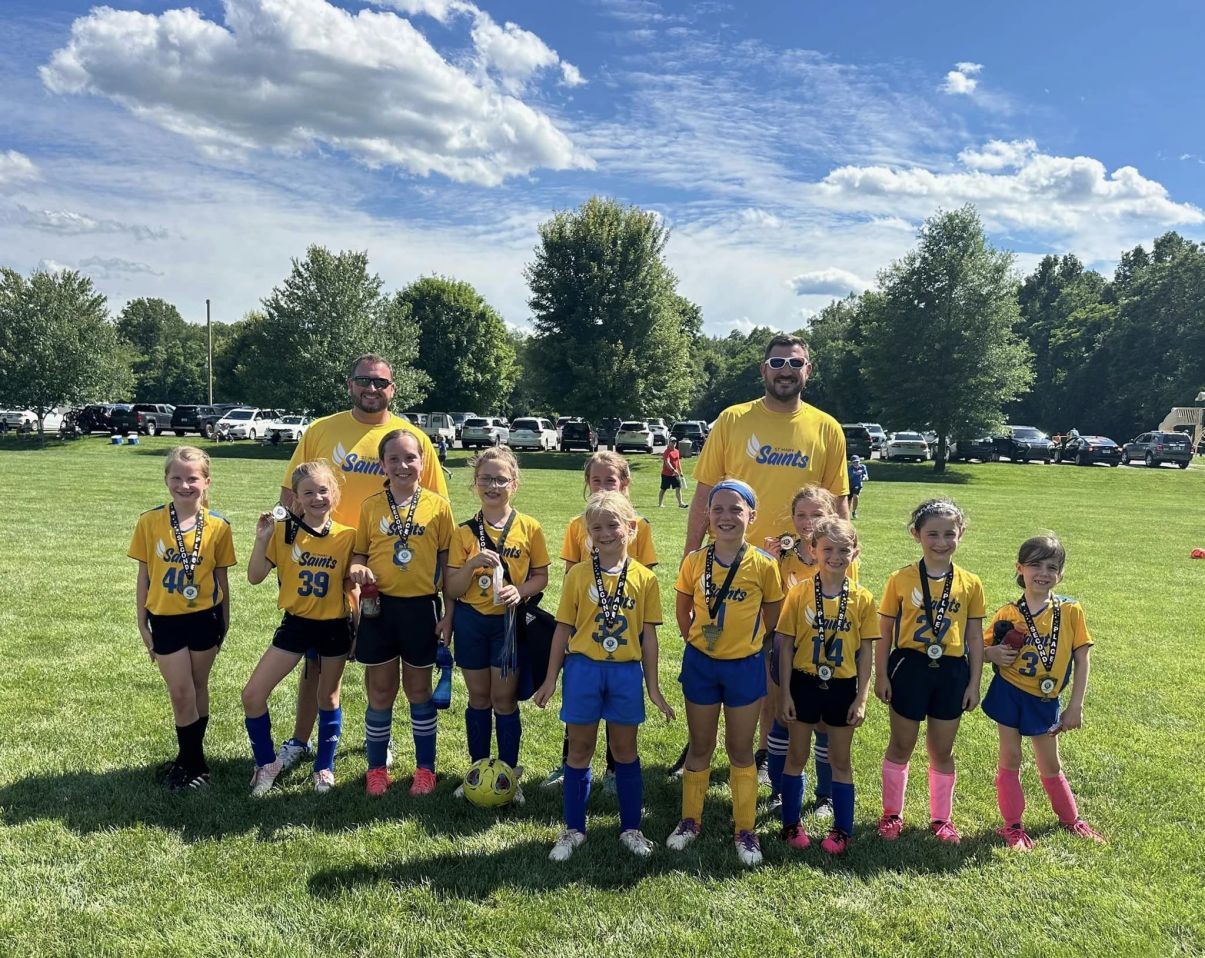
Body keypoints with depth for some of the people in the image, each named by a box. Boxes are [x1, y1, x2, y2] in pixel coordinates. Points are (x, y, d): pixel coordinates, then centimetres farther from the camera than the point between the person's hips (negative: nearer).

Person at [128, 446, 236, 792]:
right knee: (181, 694, 2)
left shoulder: (218, 526, -7)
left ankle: (191, 760, 29)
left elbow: (221, 577, 2)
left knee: (197, 689, 13)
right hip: (166, 620, 0)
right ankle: (193, 762, 20)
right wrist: (142, 624, 3)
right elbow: (144, 575, 1)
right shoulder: (150, 522, -6)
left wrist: (224, 622, 8)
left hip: (204, 618, 0)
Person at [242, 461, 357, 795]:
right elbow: (255, 578, -7)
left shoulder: (347, 536, -9)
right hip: (296, 623, 1)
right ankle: (267, 763, 18)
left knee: (328, 698, 14)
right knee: (253, 694, -4)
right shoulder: (284, 532, -8)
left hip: (334, 626, -1)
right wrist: (261, 539, -20)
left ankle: (325, 767, 33)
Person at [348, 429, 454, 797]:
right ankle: (376, 768, 27)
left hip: (421, 608, -1)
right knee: (380, 692, 11)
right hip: (379, 607, 1)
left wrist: (449, 614, -3)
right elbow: (359, 553, 9)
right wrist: (357, 569, -15)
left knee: (418, 690, 12)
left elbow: (447, 562, -1)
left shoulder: (438, 506, -4)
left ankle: (425, 767, 26)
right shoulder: (370, 506, 0)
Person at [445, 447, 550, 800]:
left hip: (510, 621, -2)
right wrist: (472, 563, -21)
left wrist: (520, 590, -18)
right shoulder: (465, 532, -2)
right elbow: (452, 589, -3)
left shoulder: (529, 528, -5)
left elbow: (541, 576, 1)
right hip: (471, 621, 2)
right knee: (478, 698, 13)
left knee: (504, 700, 4)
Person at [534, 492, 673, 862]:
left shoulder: (644, 578, -2)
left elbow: (649, 635, 3)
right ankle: (573, 830, 26)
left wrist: (653, 687, 4)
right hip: (583, 668, 0)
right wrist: (551, 678, 4)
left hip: (627, 672, 1)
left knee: (625, 751, 13)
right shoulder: (578, 574, -3)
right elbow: (563, 628, 3)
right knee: (580, 751, 11)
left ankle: (631, 828, 29)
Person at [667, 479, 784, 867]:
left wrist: (747, 642, 4)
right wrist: (696, 640, 4)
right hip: (700, 664, 1)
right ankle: (690, 820, 30)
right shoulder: (694, 562, -7)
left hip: (745, 665, -1)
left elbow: (772, 616, 1)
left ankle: (745, 830, 25)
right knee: (700, 746, 15)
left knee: (740, 749, 11)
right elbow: (683, 611, 7)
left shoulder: (763, 565, -11)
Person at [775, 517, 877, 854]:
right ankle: (792, 824, 27)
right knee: (797, 757, 12)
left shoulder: (862, 599, -4)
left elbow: (865, 653, 0)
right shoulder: (799, 594, -7)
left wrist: (862, 698, -3)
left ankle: (842, 829, 27)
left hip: (842, 687, 1)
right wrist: (785, 693, -5)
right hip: (804, 684, 0)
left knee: (840, 761, 13)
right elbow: (786, 646, -3)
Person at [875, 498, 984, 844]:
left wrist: (974, 683, 4)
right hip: (910, 668, -1)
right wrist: (881, 675, -3)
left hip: (951, 672, 1)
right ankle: (892, 813, 28)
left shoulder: (970, 584, 0)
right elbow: (885, 631, -1)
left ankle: (941, 817, 31)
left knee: (942, 750, 13)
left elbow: (975, 637, 5)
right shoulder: (901, 579, -6)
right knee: (901, 746, 11)